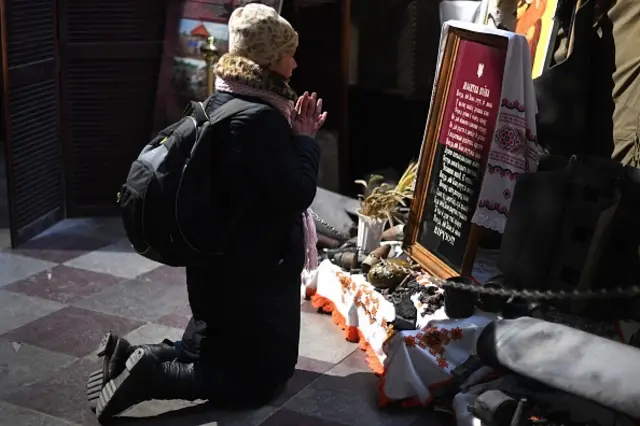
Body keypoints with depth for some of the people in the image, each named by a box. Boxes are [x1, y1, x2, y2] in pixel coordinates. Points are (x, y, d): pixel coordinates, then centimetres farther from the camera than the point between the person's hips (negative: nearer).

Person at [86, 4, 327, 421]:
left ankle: (136, 356, 9)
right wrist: (305, 138, -9)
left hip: (221, 264, 10)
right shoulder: (260, 119, -25)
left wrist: (296, 135, 5)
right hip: (253, 273, -9)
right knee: (263, 377, 7)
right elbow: (296, 194, -22)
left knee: (220, 350, 28)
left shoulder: (221, 102, 6)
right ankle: (152, 375, -6)